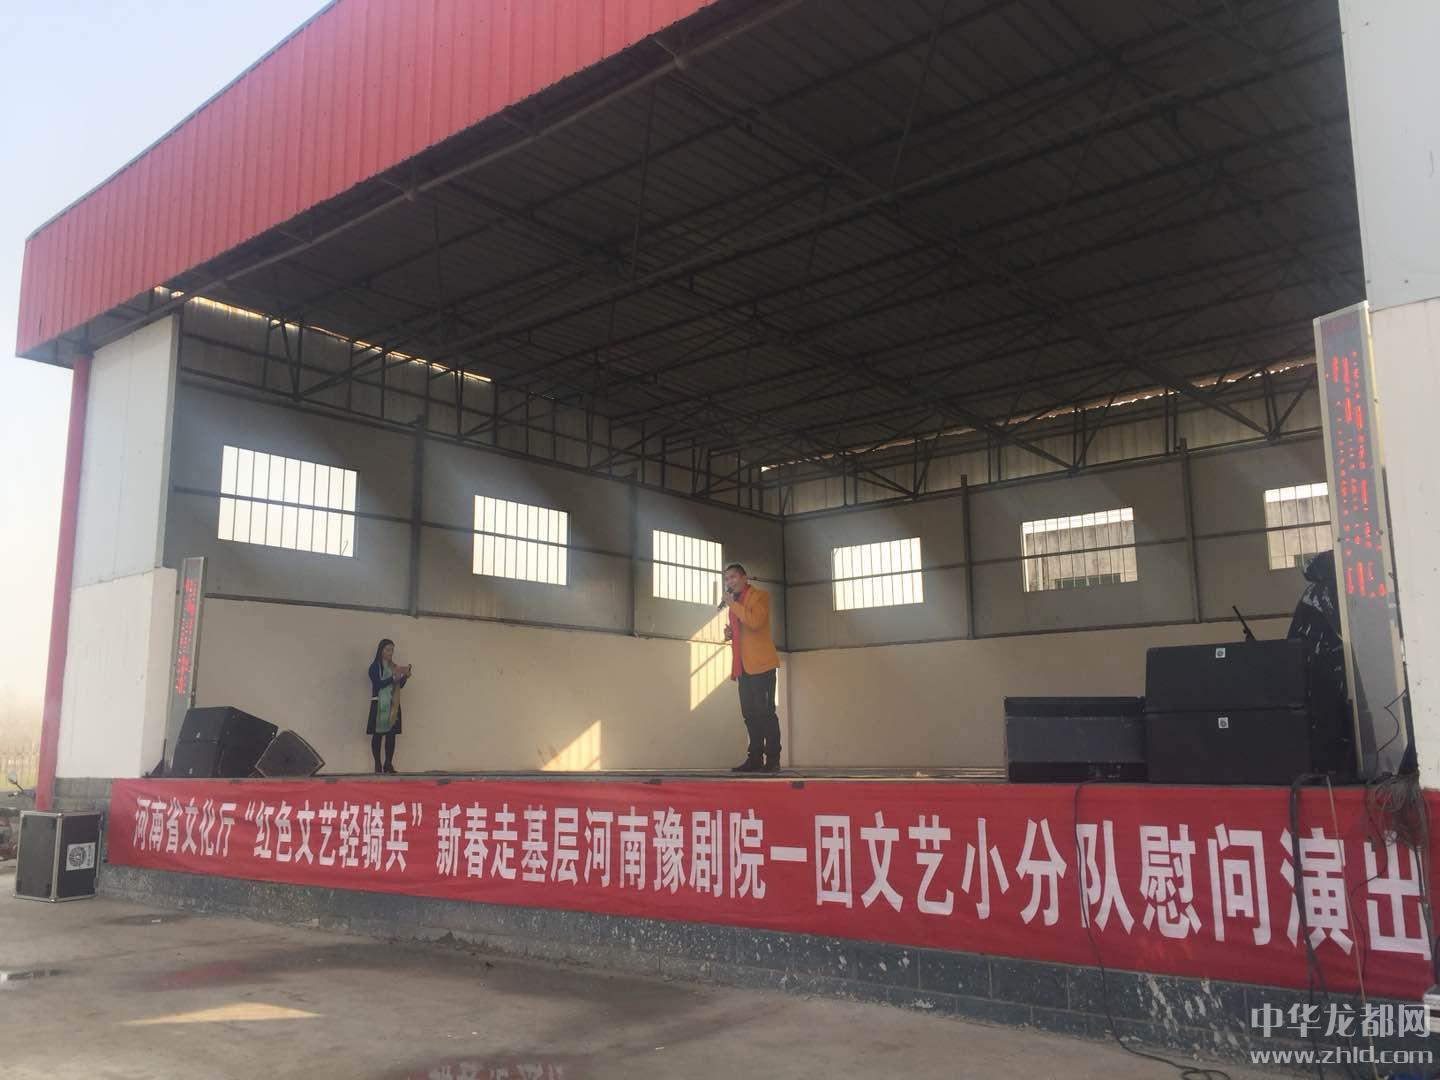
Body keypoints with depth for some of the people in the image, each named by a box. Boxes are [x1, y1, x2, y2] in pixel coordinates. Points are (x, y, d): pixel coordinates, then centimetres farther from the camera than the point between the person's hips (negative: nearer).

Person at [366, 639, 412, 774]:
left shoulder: (394, 667, 12)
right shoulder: (374, 667, -3)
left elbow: (399, 686, 11)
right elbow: (378, 684, -14)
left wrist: (405, 677, -7)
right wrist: (393, 678, -23)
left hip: (393, 705, 5)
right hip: (379, 704, -5)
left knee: (391, 734, 2)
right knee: (377, 734, -3)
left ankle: (388, 764, 6)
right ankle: (377, 765, 0)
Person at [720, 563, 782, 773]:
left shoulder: (759, 596, -2)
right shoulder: (733, 603, 21)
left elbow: (755, 621, -20)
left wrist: (733, 604, -14)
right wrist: (730, 634, 9)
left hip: (760, 664, -8)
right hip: (743, 666, 8)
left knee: (765, 712, -8)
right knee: (750, 714, 6)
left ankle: (772, 760, -6)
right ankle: (755, 759, 9)